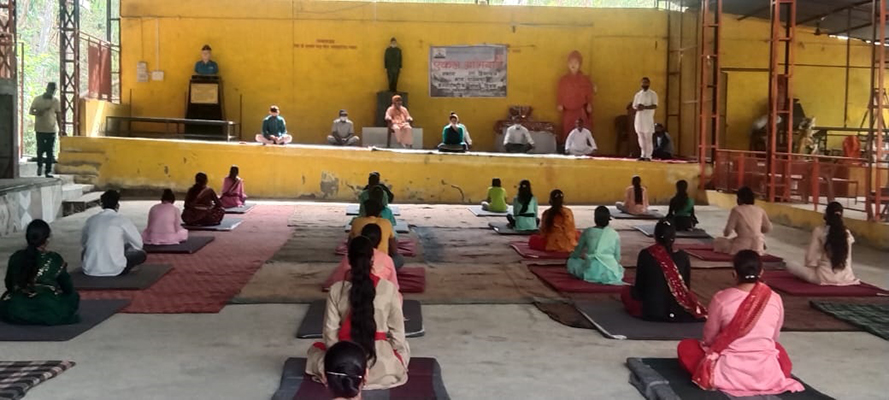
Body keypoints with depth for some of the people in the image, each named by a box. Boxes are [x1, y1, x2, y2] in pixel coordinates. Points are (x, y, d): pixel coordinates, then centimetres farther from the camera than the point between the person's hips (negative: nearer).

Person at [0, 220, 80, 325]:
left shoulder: (15, 258, -3)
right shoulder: (54, 259, -10)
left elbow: (9, 286, 10)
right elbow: (68, 288, 0)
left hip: (17, 313, 2)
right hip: (50, 315, -2)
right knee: (73, 296, 24)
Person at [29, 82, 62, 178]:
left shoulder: (56, 100, 4)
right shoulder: (37, 99, 0)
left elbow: (58, 115, 8)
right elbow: (30, 111, 2)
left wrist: (61, 128, 5)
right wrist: (37, 113, -21)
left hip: (52, 130, 1)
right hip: (40, 129, -1)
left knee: (50, 151, 0)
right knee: (40, 149, 0)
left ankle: (48, 171, 7)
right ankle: (40, 165, 26)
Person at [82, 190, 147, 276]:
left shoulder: (91, 220, 7)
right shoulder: (122, 221, -3)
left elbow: (83, 243, 22)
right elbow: (138, 244, 6)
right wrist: (123, 247, 26)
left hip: (90, 269, 5)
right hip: (113, 270, -4)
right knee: (141, 254, 16)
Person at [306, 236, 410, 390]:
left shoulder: (336, 290, -7)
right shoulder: (388, 288, -8)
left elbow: (330, 332, -4)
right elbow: (397, 331, -2)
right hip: (383, 367, 1)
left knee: (315, 348, 32)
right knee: (403, 346, 35)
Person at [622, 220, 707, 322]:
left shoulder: (645, 254, -10)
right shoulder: (683, 256, -4)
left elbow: (639, 287, -2)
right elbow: (687, 287, 8)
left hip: (651, 310, -3)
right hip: (679, 312, 3)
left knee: (626, 291, 26)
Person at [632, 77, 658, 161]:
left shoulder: (653, 94, 0)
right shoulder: (638, 94, 16)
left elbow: (655, 106, -9)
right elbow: (634, 105, 15)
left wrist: (644, 107, -24)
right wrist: (637, 107, -9)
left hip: (648, 118, -5)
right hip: (639, 118, 5)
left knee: (648, 138, -7)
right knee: (641, 138, 6)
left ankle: (648, 156, -6)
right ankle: (643, 155, 12)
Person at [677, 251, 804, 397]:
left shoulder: (722, 298, -13)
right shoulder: (775, 299, -6)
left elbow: (708, 338, -1)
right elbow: (774, 338, 9)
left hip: (728, 372, -3)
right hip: (766, 373, 3)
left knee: (685, 346, 19)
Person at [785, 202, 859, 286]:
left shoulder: (819, 231, -8)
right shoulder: (847, 233, 3)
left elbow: (811, 258, -7)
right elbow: (848, 259, 9)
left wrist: (808, 266, 13)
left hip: (824, 277, -4)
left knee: (790, 265, 8)